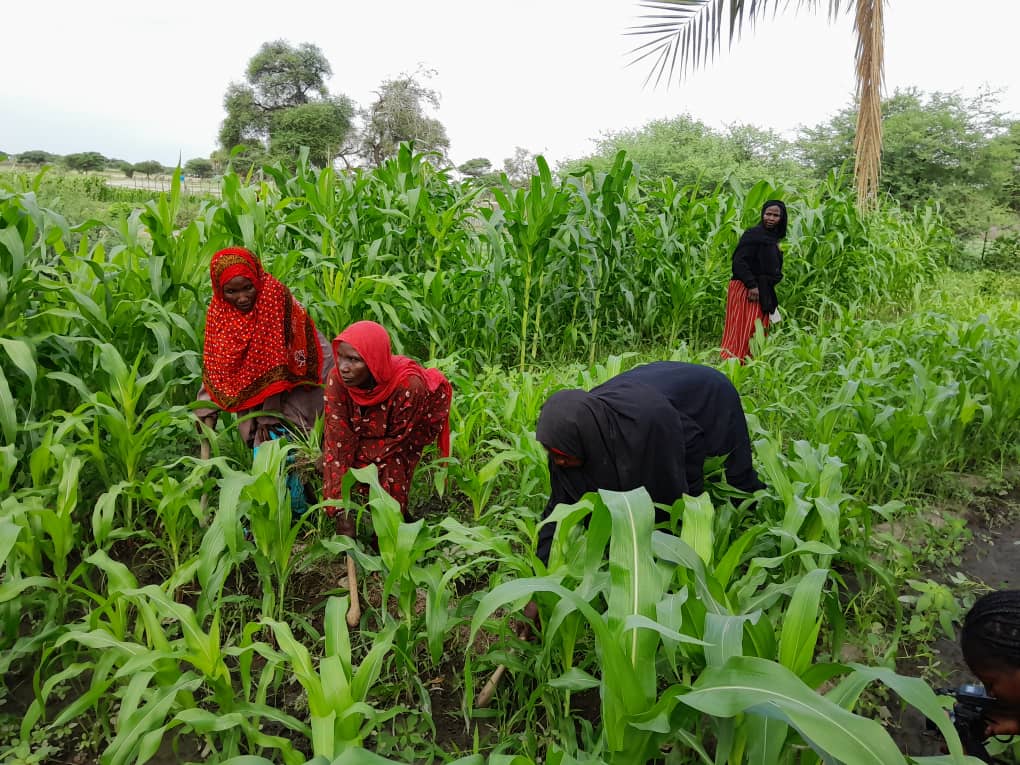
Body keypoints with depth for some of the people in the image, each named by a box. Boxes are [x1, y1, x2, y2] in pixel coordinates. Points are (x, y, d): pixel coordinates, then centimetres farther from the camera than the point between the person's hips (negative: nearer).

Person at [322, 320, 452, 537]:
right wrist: (340, 509, -34)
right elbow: (338, 443, -29)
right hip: (364, 430, 4)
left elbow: (397, 440, -24)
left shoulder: (408, 385, -39)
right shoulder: (337, 379, -30)